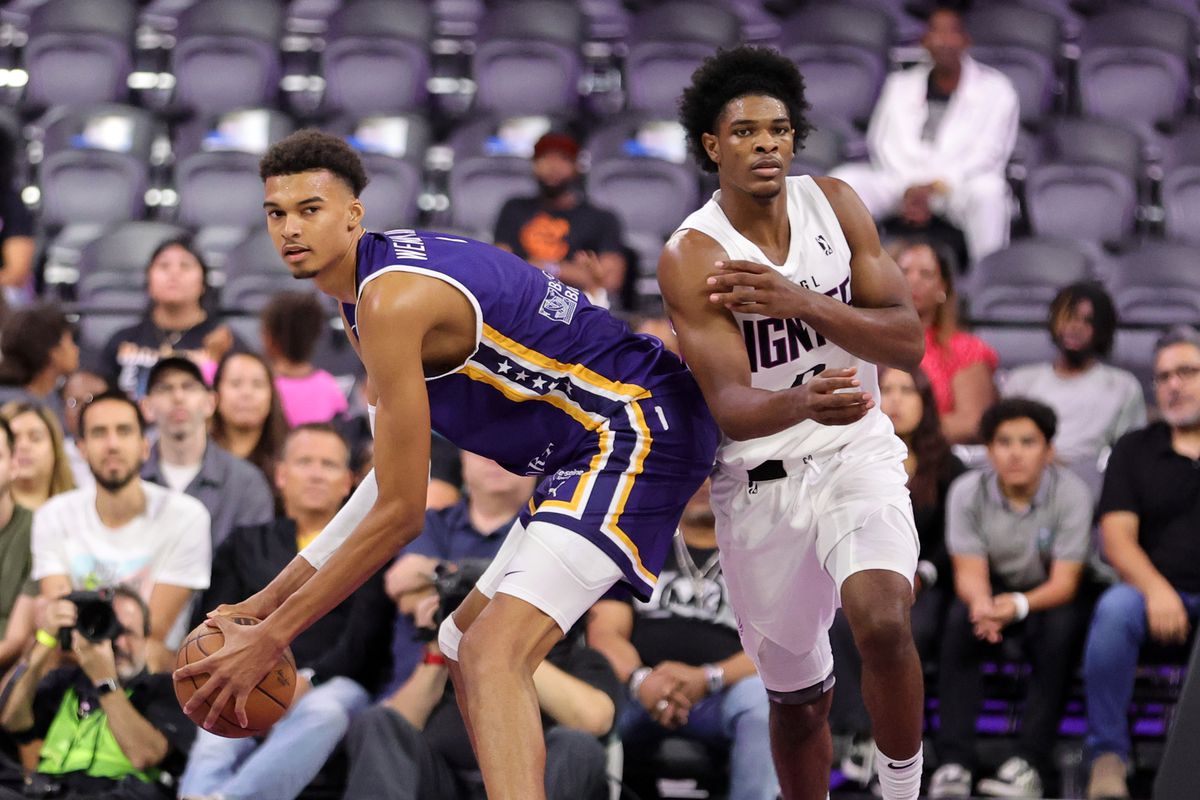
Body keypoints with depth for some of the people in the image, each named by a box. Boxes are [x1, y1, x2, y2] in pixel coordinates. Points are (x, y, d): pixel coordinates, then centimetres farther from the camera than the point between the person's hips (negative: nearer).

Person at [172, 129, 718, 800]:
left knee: (495, 651, -27)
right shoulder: (367, 291, 11)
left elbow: (401, 513, -21)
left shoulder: (393, 302, -21)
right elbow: (393, 478, 17)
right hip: (593, 441, 11)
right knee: (466, 644, 20)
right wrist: (272, 600, 14)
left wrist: (271, 637, -16)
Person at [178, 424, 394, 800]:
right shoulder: (244, 546, 27)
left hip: (329, 686, -2)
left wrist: (306, 679, -15)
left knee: (322, 713, -41)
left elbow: (362, 640, 4)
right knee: (214, 744, -35)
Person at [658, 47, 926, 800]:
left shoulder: (835, 204, -5)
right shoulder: (691, 258, -14)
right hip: (759, 479, 0)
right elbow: (730, 409, -23)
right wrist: (803, 403, -46)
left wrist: (803, 302, -27)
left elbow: (908, 342, -10)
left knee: (882, 623, -27)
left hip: (855, 452, 1)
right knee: (798, 698, 10)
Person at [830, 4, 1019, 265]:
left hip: (960, 185, -3)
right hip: (900, 182, 3)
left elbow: (988, 152, -4)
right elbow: (883, 143, 6)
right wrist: (908, 190, -12)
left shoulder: (994, 89, 4)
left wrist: (937, 186, -17)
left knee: (988, 189, -37)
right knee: (844, 180, -22)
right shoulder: (900, 85, 15)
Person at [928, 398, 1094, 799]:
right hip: (994, 590, 2)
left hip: (1049, 596, -2)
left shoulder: (1071, 492, -18)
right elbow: (969, 572, -14)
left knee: (1059, 627, -35)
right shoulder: (967, 492, -11)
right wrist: (982, 604, -39)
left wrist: (1019, 604, -43)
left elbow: (1063, 582, -21)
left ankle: (1031, 761, -36)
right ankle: (954, 761, -34)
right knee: (960, 620, -31)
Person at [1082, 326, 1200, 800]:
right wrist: (1156, 589, -15)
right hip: (1160, 595, 1)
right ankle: (1108, 757, -24)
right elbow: (1117, 537, 6)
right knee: (1114, 610, -32)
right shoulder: (1135, 450, 18)